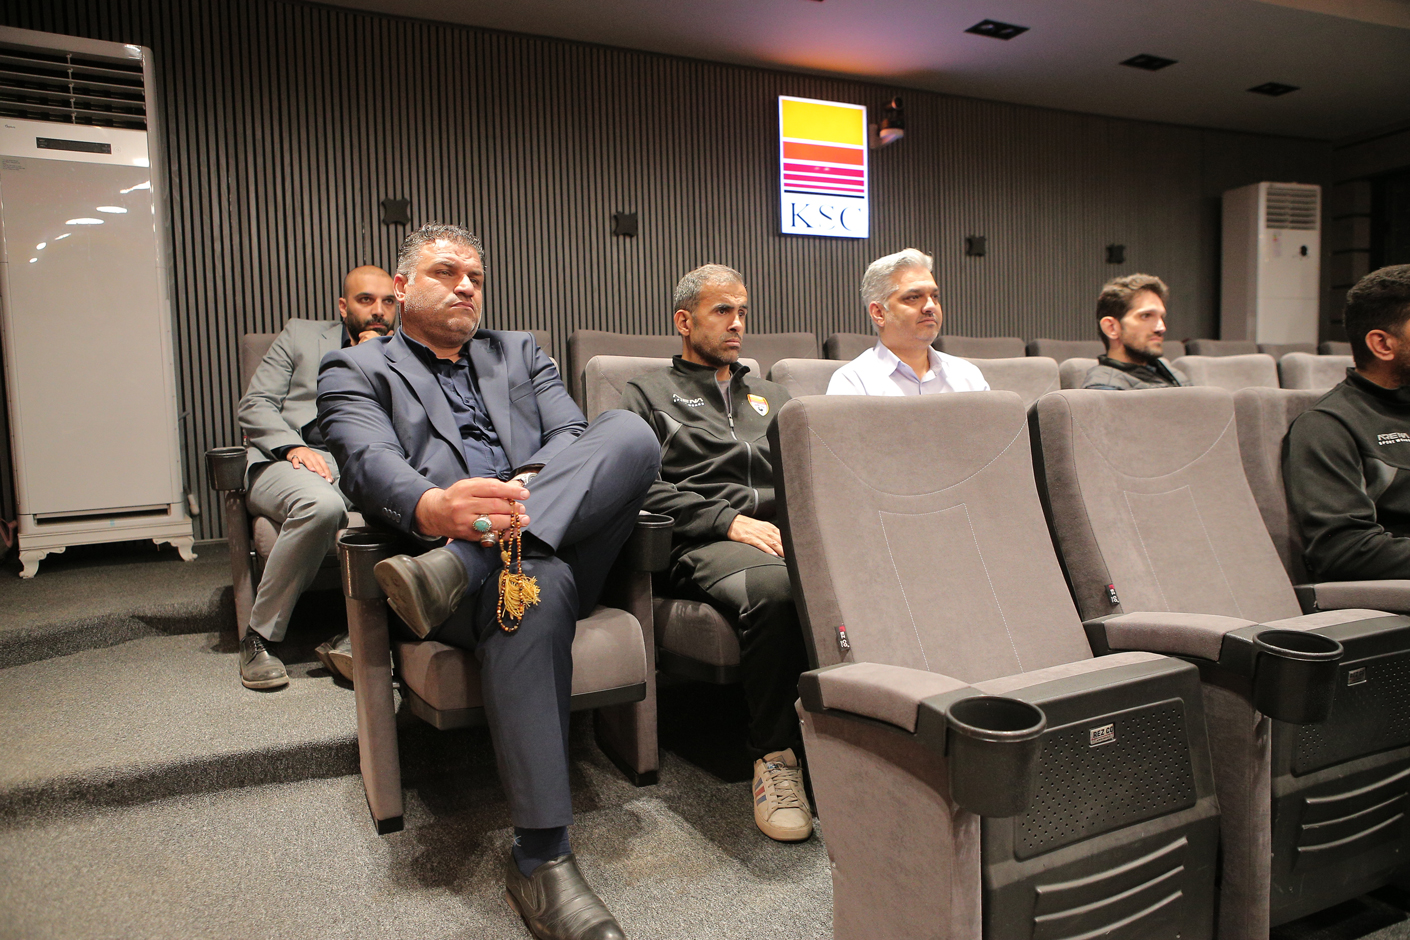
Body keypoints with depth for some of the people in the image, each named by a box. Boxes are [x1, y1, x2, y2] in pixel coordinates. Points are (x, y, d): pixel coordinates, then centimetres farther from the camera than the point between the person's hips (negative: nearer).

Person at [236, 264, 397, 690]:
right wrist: (292, 446, -10)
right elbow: (254, 406, 10)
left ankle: (356, 639, -28)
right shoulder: (301, 335, 21)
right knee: (321, 503, -38)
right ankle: (259, 639, -20)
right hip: (286, 460, -1)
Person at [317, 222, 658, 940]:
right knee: (536, 581, -39)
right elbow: (371, 464, -7)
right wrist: (435, 508, -33)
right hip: (439, 550, -3)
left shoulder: (520, 353, 28)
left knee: (630, 431, -23)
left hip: (562, 537, 4)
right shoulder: (356, 370, 15)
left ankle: (457, 571, -33)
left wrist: (532, 488, -16)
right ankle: (540, 859, -33)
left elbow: (570, 434, 10)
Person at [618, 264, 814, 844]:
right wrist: (729, 521, -10)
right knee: (775, 588, -40)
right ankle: (774, 756, -24)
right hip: (703, 543, -4)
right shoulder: (648, 395, 19)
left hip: (788, 532, 4)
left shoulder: (771, 398, 35)